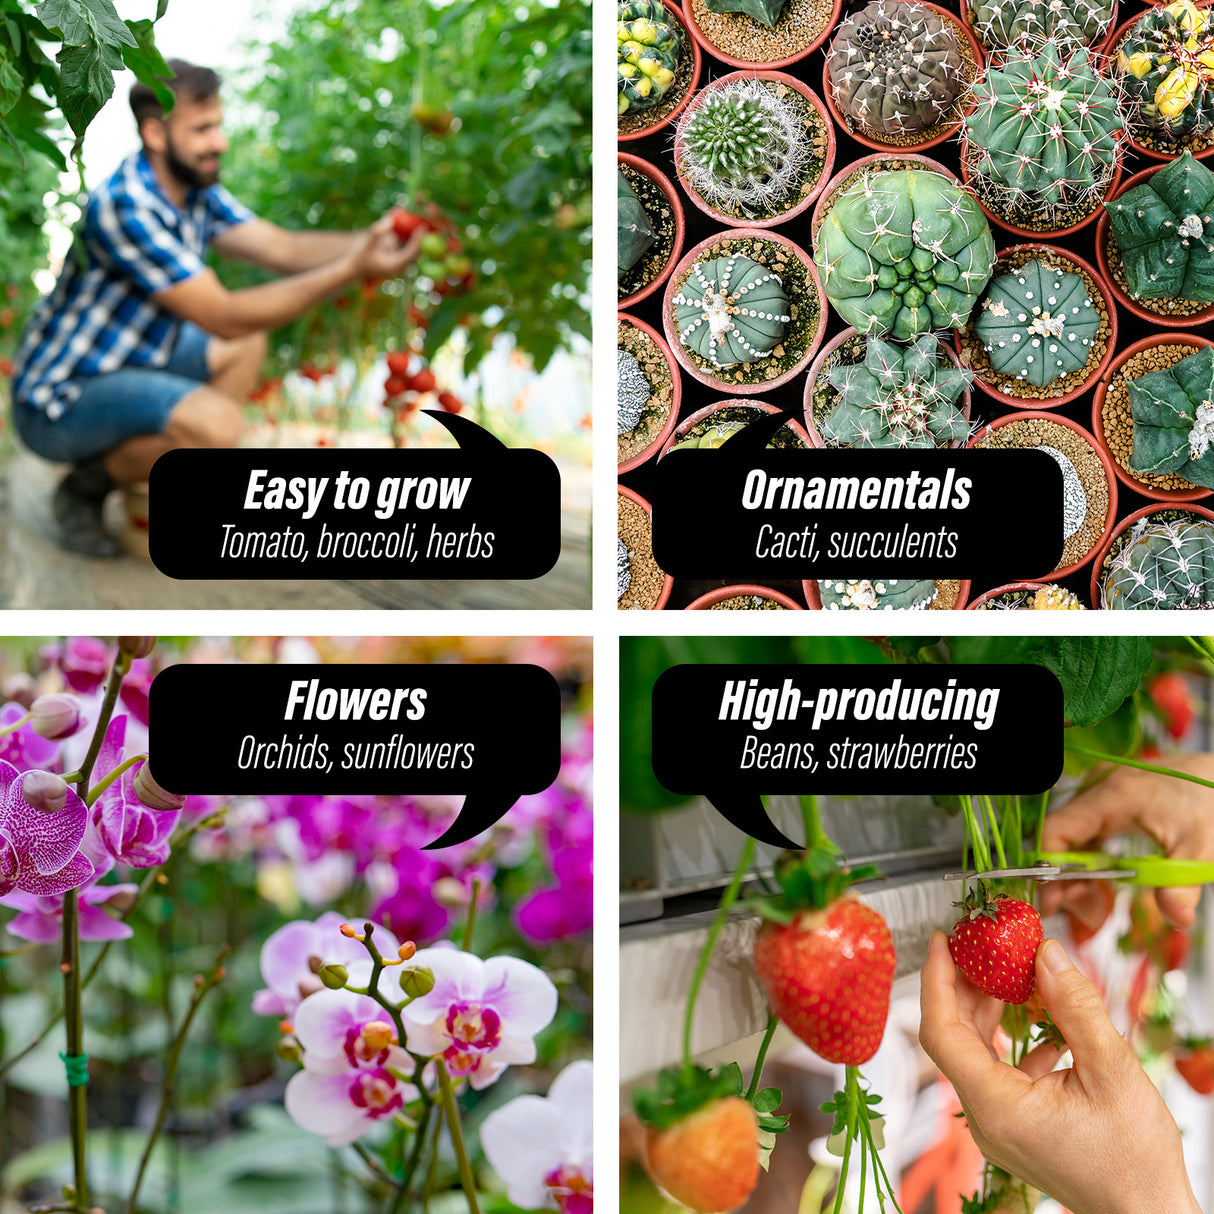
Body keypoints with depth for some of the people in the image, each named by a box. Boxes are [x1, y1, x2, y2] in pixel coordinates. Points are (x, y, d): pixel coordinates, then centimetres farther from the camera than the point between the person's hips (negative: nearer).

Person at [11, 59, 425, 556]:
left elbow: (283, 247, -3)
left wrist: (368, 240, -22)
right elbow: (224, 317, -29)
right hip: (60, 399, -10)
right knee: (215, 423, -30)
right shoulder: (124, 207, -27)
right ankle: (84, 488, -5)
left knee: (246, 344, 11)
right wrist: (352, 270, -33)